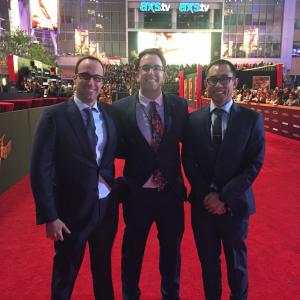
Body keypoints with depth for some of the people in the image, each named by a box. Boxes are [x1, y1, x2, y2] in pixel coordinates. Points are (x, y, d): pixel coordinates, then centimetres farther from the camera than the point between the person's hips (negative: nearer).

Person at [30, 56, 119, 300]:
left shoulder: (110, 113, 1)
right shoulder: (55, 116, -12)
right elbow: (40, 169, -12)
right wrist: (49, 216, -14)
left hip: (107, 206, 4)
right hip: (72, 209, -3)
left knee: (103, 267, 24)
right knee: (65, 274, 18)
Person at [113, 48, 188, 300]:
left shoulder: (179, 105, -4)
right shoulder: (121, 108, -8)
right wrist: (137, 152, -14)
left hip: (171, 190, 2)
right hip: (137, 192, -1)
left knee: (172, 249, 21)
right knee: (132, 250, 19)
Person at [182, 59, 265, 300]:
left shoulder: (251, 118, -5)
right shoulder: (193, 119, 0)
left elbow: (255, 163, -9)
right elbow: (188, 162, -1)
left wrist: (224, 196, -15)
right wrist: (208, 193, -12)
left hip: (234, 203, -1)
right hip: (202, 203, 2)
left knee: (236, 259, 17)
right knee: (208, 259, 17)